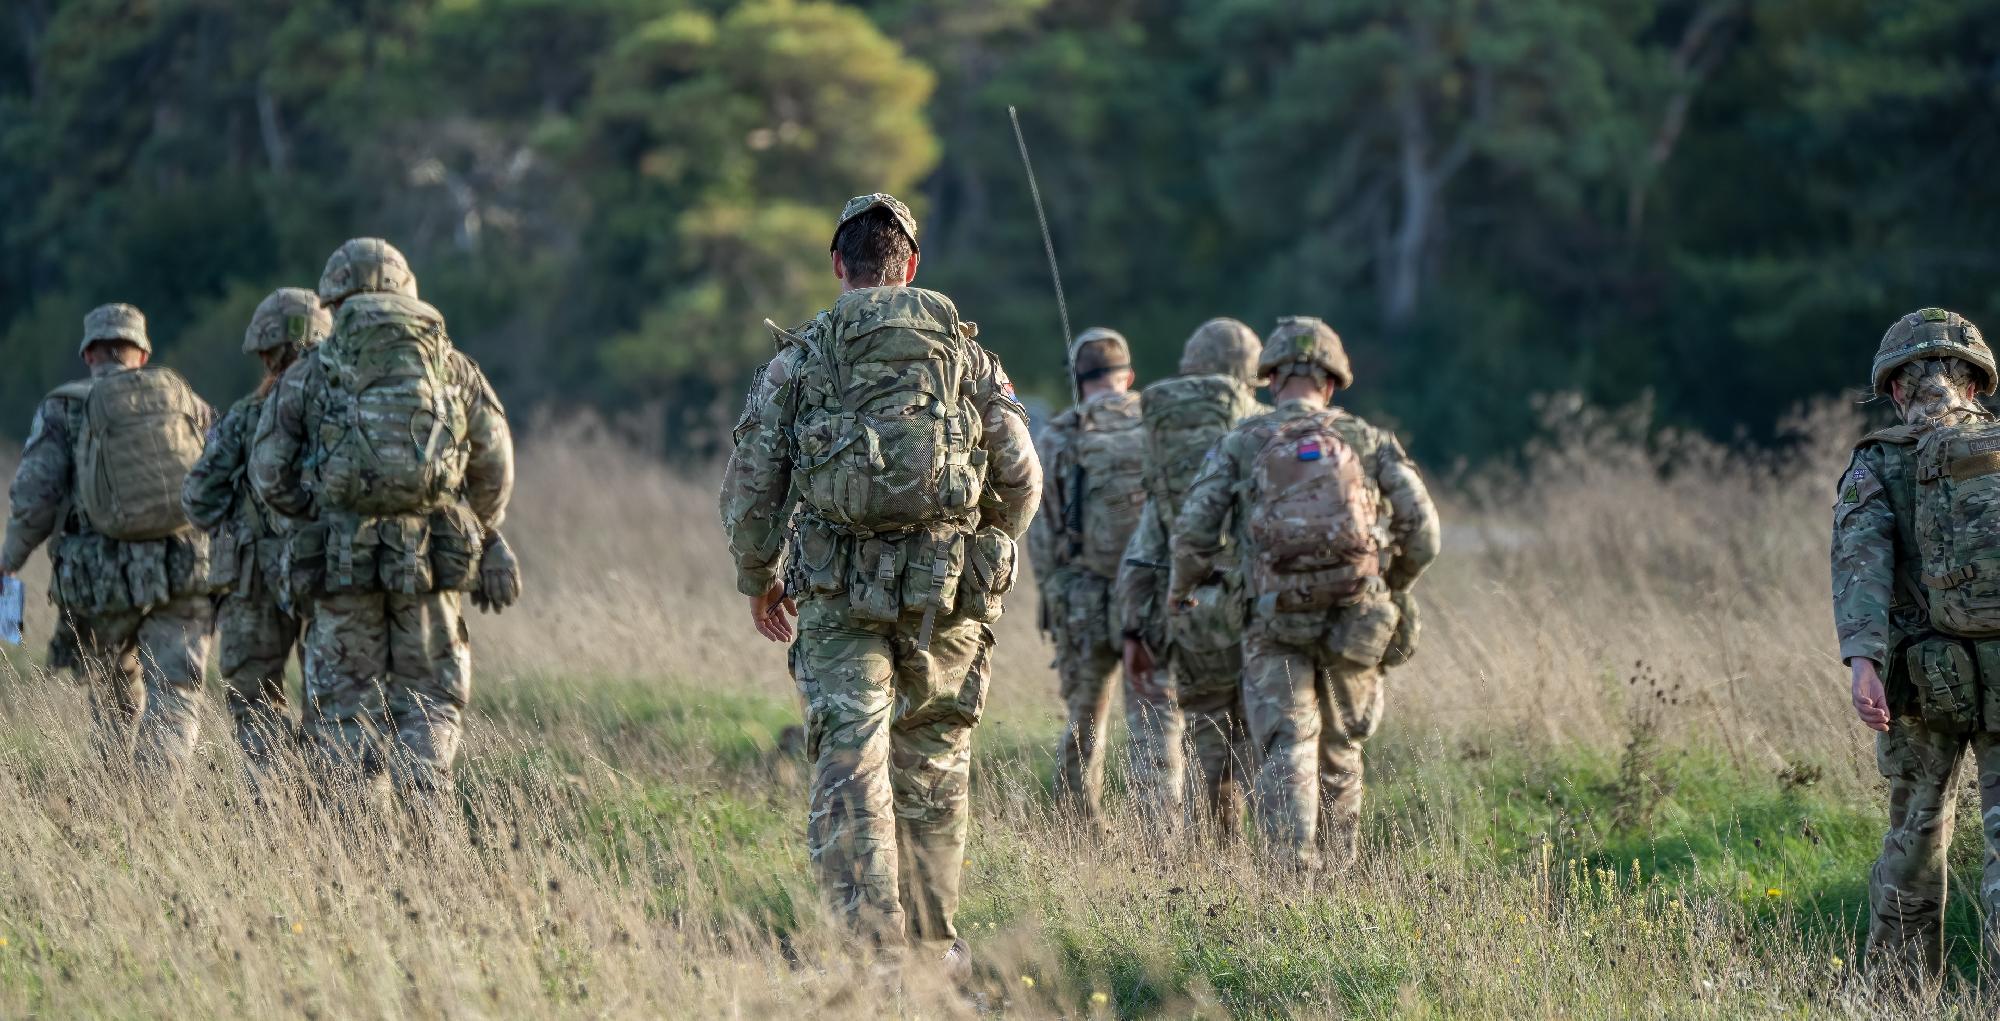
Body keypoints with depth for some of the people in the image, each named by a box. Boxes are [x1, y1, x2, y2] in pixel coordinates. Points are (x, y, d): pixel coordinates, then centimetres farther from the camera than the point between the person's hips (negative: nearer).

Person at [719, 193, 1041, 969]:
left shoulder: (800, 359, 3)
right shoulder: (967, 353, 7)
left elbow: (750, 483, 1)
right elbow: (1020, 477, 6)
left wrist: (758, 579, 15)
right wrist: (979, 554, 22)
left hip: (840, 591, -2)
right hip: (947, 592, 2)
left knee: (850, 769, -4)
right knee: (933, 766, 14)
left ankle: (870, 944, -14)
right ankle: (932, 942, 19)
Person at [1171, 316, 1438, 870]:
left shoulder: (1242, 443, 5)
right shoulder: (1368, 441, 8)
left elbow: (1194, 529, -2)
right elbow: (1422, 530, 2)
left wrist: (1181, 587, 17)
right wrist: (1395, 585, 21)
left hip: (1277, 624, -2)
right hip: (1356, 621, 2)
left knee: (1287, 754, -3)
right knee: (1339, 754, 18)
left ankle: (1292, 872, -19)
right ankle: (1336, 869, 22)